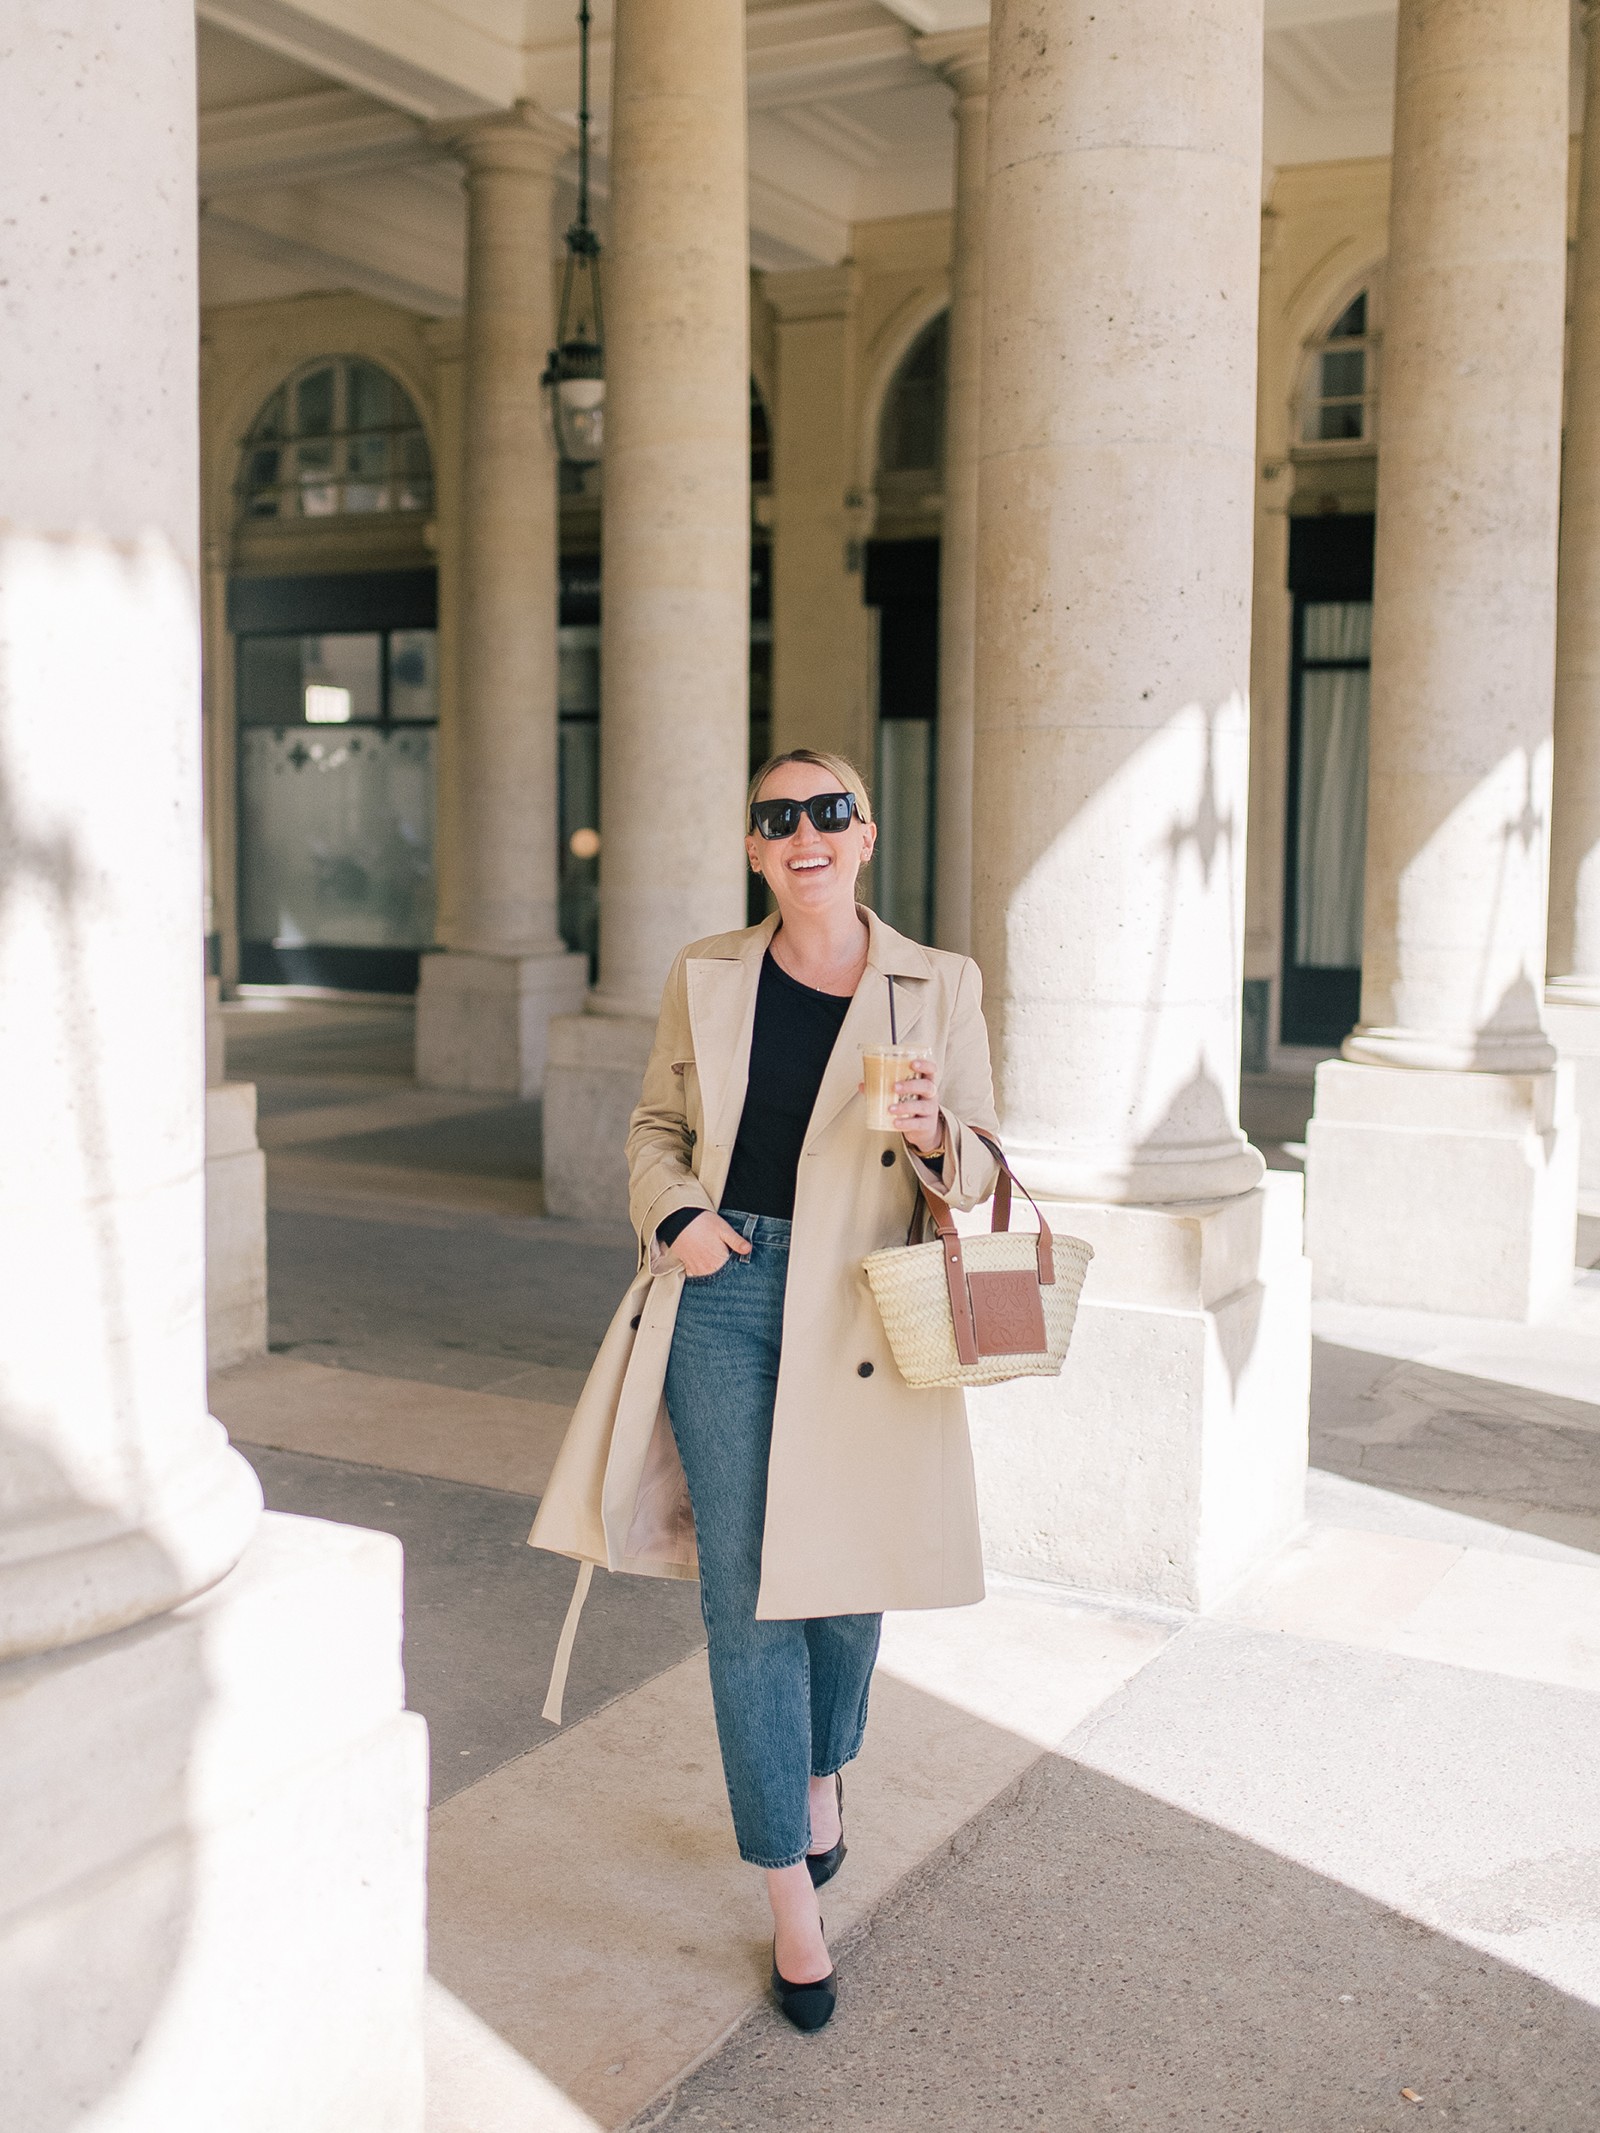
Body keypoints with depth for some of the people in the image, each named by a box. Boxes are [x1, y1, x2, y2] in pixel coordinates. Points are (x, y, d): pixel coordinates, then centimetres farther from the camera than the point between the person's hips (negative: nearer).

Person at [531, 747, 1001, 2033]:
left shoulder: (940, 986, 1)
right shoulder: (706, 978, 5)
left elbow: (977, 1171, 3)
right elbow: (657, 1128, 14)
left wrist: (933, 1133, -19)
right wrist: (675, 1214, -6)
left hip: (858, 1315, 0)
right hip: (722, 1298, 1)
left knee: (848, 1576, 12)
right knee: (746, 1590, -1)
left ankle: (822, 1774, 44)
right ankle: (793, 1896, 11)